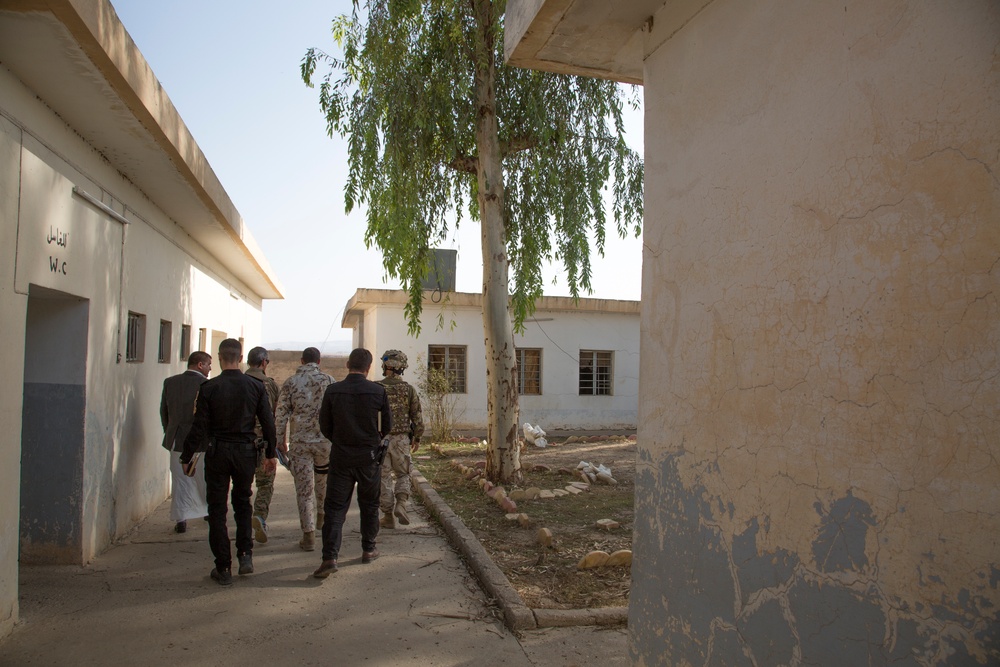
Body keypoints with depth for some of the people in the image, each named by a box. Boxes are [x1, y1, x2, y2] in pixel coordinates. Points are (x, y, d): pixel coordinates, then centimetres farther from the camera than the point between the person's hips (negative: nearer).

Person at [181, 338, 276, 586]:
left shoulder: (209, 387, -9)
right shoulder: (256, 386, -4)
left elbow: (199, 426, -9)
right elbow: (268, 423, 0)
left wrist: (187, 457, 2)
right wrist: (270, 453, 12)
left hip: (216, 452, -2)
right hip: (246, 452, 2)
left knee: (217, 509, 8)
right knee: (242, 503, 21)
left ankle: (223, 568, 12)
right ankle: (245, 554, 11)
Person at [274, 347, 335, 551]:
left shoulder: (291, 383, -1)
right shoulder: (328, 380, -1)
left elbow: (281, 413, -1)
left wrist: (280, 440, 8)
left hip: (299, 441, -1)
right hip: (325, 440, 1)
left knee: (304, 487, 3)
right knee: (323, 479, 24)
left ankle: (309, 536, 4)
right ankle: (323, 517, 35)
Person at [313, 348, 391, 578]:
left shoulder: (333, 390, -7)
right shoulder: (378, 391, -9)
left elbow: (324, 426, 1)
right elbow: (387, 425, 1)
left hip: (340, 457, 0)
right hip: (369, 458, 0)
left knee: (335, 507, 4)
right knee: (369, 506, 16)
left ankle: (330, 557, -5)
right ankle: (368, 550, 26)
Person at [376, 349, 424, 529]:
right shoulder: (409, 389, -4)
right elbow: (417, 417, -2)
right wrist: (417, 438, 11)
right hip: (401, 439, 1)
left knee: (384, 478, 9)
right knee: (403, 475, 16)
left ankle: (388, 517, 12)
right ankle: (401, 504, -7)